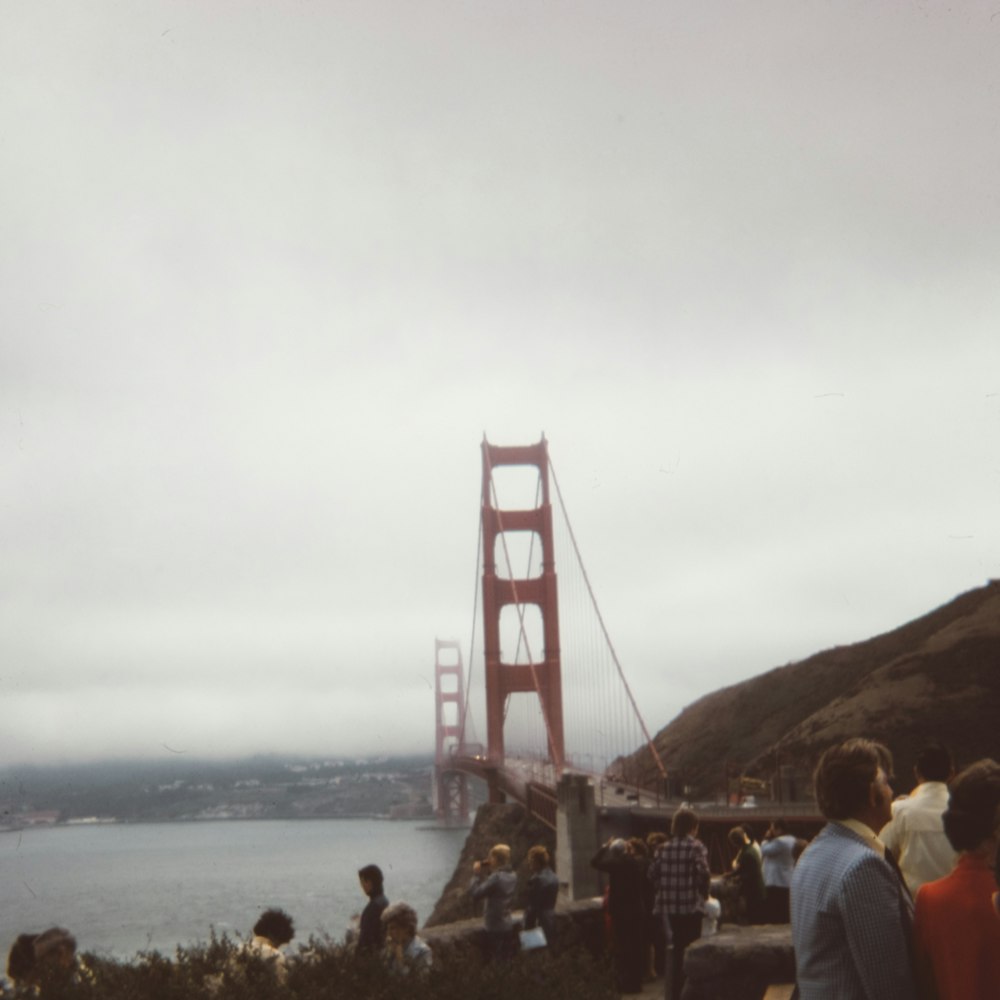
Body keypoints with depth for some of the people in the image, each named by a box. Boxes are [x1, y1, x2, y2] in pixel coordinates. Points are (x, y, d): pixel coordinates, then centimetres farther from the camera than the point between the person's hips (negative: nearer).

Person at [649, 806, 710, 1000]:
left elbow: (653, 873, 3)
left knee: (678, 949, 17)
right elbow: (703, 874, -17)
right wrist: (704, 894, -1)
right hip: (691, 904, -5)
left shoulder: (663, 848, 6)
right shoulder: (696, 846, -9)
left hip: (670, 904, 5)